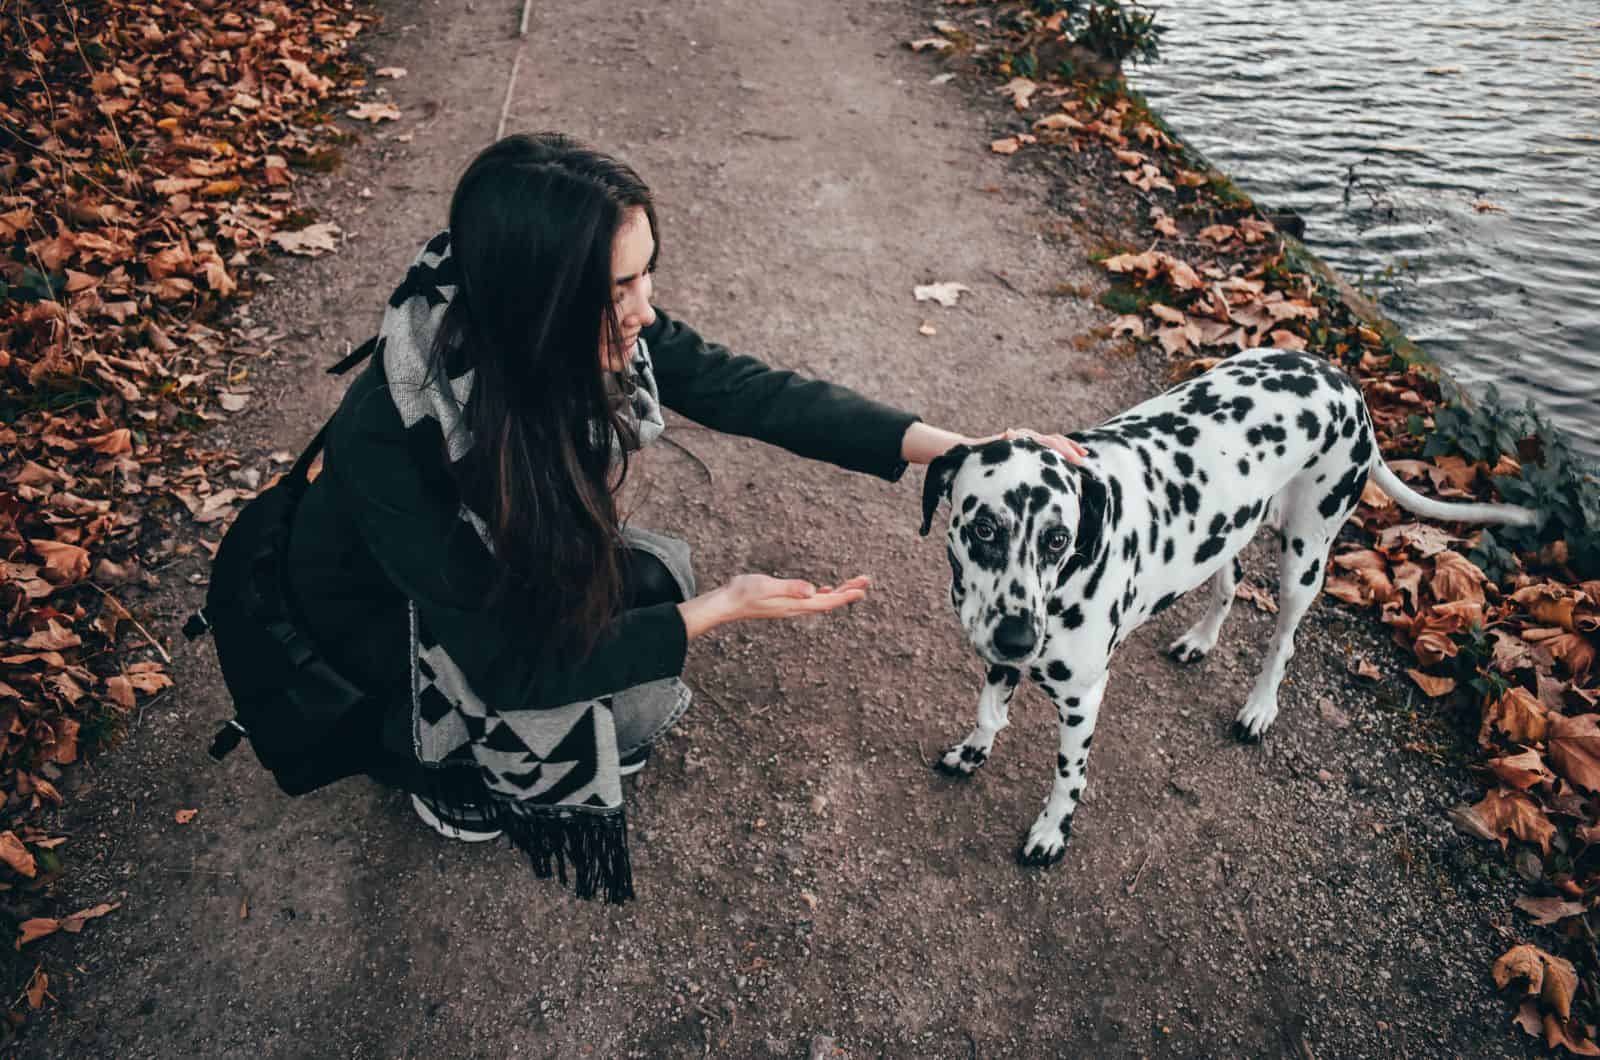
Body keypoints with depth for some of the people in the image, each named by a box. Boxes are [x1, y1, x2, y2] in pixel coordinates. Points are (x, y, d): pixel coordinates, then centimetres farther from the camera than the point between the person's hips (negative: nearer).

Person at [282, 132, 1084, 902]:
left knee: (657, 575, -17)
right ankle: (437, 766, 8)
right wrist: (716, 611, -34)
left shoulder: (602, 333, -26)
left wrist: (953, 447, -22)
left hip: (502, 564, 5)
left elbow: (750, 393, -17)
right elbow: (509, 665, -33)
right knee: (637, 703, -22)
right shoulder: (389, 438, -40)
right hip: (379, 616, -5)